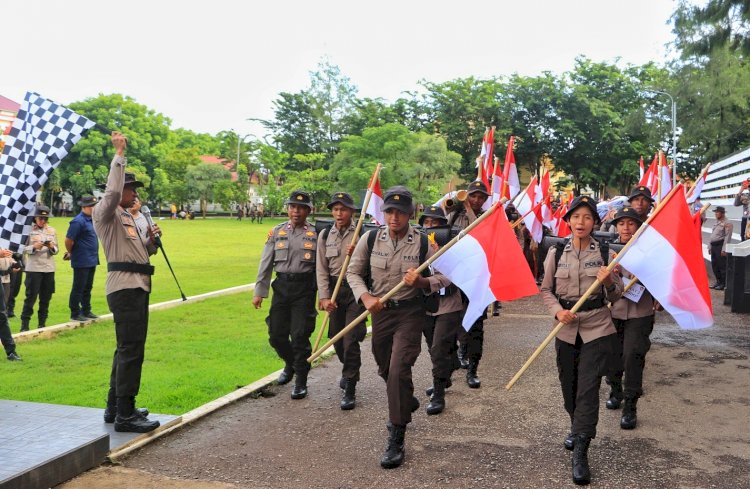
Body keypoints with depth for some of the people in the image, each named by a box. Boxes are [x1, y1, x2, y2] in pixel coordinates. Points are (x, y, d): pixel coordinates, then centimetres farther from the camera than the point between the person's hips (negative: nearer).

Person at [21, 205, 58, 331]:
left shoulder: (52, 231, 10)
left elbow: (56, 250, 10)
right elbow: (23, 249, -2)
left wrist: (52, 247, -11)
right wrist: (34, 247, -19)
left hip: (49, 268, 4)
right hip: (33, 268, -4)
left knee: (46, 298, 7)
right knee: (30, 297, -3)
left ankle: (42, 323, 16)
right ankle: (24, 324, 3)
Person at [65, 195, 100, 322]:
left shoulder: (91, 220, 12)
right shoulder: (78, 221, -16)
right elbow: (68, 240, -17)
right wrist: (71, 253, -2)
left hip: (91, 261, 9)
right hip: (82, 262, -9)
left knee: (87, 288, 16)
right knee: (78, 288, 0)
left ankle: (86, 311, 26)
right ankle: (75, 314, 8)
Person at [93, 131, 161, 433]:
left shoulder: (126, 218, 23)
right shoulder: (105, 213, -4)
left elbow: (139, 251, 27)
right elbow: (112, 190, -26)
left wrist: (151, 241, 7)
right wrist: (119, 154, -22)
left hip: (137, 287, 10)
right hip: (125, 287, -10)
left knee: (127, 349, 14)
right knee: (131, 350, -11)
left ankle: (115, 407, 23)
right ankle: (124, 415, -7)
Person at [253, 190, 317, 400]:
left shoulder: (316, 233, 0)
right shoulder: (277, 232, 7)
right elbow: (266, 264, 8)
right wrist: (259, 291, 5)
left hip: (304, 288, -3)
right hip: (281, 286, 3)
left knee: (300, 336, -3)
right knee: (276, 335, 8)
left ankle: (301, 381, 11)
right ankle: (290, 365, 37)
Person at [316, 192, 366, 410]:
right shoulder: (325, 236, 5)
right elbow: (321, 269, 2)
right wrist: (324, 297, -7)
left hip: (356, 289, -4)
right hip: (334, 288, 4)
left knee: (350, 339, -8)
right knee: (337, 338, 14)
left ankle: (350, 389, 0)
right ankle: (349, 371, 42)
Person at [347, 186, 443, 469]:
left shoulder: (423, 242, -11)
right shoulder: (370, 238, -5)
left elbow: (440, 280, -4)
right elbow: (353, 272, 3)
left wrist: (421, 281, -25)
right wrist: (365, 297, -14)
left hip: (409, 312, -4)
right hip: (380, 311, 4)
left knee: (399, 370, -14)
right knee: (385, 368, 19)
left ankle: (396, 439, -3)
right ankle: (407, 402, 51)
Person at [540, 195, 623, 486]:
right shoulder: (556, 253, 0)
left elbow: (615, 296, 2)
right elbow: (546, 290, 5)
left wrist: (609, 282, -20)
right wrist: (557, 311, -12)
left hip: (596, 329, -2)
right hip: (566, 329, 2)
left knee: (588, 389, -8)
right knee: (569, 387, 13)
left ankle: (580, 453, -1)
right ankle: (577, 429, 41)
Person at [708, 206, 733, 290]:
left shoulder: (727, 223, -9)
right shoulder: (716, 222, 18)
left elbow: (727, 237, -15)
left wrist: (724, 249, -19)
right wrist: (709, 246, 19)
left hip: (720, 245, -9)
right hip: (713, 245, 9)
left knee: (722, 265, -4)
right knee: (714, 265, 13)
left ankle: (723, 283, 2)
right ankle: (718, 281, 25)